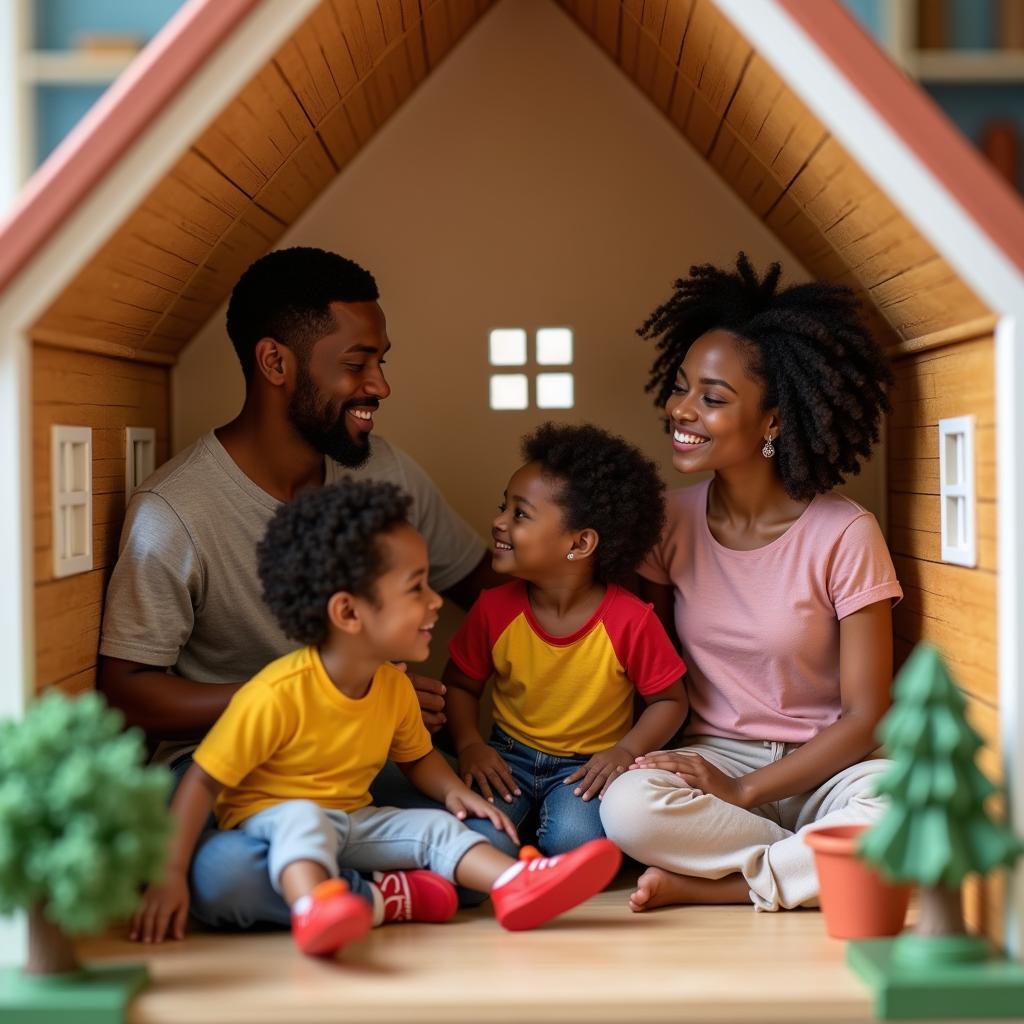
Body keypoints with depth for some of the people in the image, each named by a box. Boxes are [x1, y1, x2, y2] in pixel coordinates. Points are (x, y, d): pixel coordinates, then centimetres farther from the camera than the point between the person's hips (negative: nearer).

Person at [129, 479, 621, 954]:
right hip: (268, 817, -7)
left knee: (438, 826, -9)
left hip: (352, 821, 7)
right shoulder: (276, 695, -25)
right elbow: (203, 781, -21)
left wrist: (453, 790, -3)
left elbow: (418, 756, 19)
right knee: (304, 818, -36)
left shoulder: (395, 688, -2)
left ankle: (517, 886, -27)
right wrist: (170, 874, -28)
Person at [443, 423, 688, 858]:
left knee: (572, 838, -31)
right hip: (509, 756, 2)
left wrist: (626, 750, -19)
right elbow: (460, 685, 6)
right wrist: (469, 742, -11)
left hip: (587, 764, -2)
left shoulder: (629, 621, -17)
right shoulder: (494, 609, -9)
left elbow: (669, 700, -4)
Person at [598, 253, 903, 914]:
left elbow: (865, 716, -10)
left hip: (825, 764, -2)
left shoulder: (845, 534, -11)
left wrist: (742, 791, -17)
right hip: (716, 756, 2)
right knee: (628, 807, -31)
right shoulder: (670, 523, -1)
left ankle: (706, 888, -17)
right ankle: (820, 871, -13)